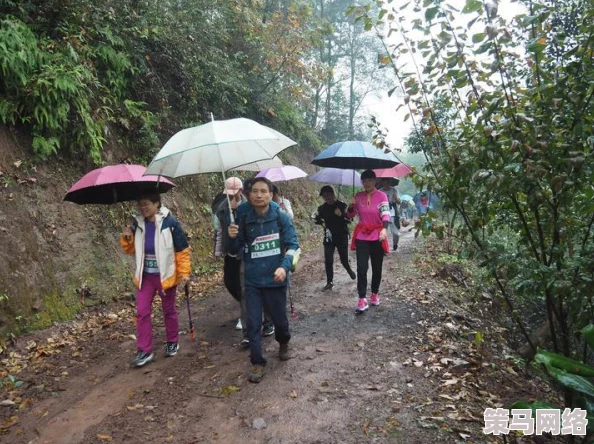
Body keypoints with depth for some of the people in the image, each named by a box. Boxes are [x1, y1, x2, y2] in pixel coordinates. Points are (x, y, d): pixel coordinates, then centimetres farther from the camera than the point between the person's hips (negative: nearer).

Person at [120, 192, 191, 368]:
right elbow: (132, 250, 10)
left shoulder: (170, 223, -15)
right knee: (142, 312, 2)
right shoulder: (137, 223, 0)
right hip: (144, 276, 4)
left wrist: (184, 272, -13)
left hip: (165, 275, -4)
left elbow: (183, 250, -10)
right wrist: (127, 238, -10)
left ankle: (172, 342, 32)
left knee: (169, 310, 12)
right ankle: (145, 351, 12)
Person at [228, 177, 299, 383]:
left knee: (279, 318, 15)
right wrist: (232, 238, -17)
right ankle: (257, 364, 17)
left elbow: (292, 244, -8)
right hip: (252, 280, 1)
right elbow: (235, 250, 5)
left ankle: (283, 344, 47)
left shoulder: (281, 217, -8)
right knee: (253, 323, 2)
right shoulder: (243, 219, -2)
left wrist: (284, 267, -23)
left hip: (275, 279, -1)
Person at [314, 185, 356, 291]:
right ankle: (329, 282, 8)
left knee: (344, 260, 6)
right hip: (329, 237, 3)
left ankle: (349, 270, 40)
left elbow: (349, 220, -11)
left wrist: (341, 215, -27)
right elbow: (318, 218, 18)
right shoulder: (322, 208, 1)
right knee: (328, 261, -2)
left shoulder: (342, 205, -9)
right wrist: (323, 223, 0)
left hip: (342, 236, -2)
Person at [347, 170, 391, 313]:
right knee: (361, 267, -7)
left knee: (377, 267, 11)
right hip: (361, 235, 2)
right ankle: (362, 300, -6)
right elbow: (350, 216, 9)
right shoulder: (358, 196, 4)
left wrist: (384, 229, -36)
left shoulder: (382, 195, -6)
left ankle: (374, 294, 28)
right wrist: (351, 206, -12)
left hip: (377, 235, -1)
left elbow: (386, 213, -18)